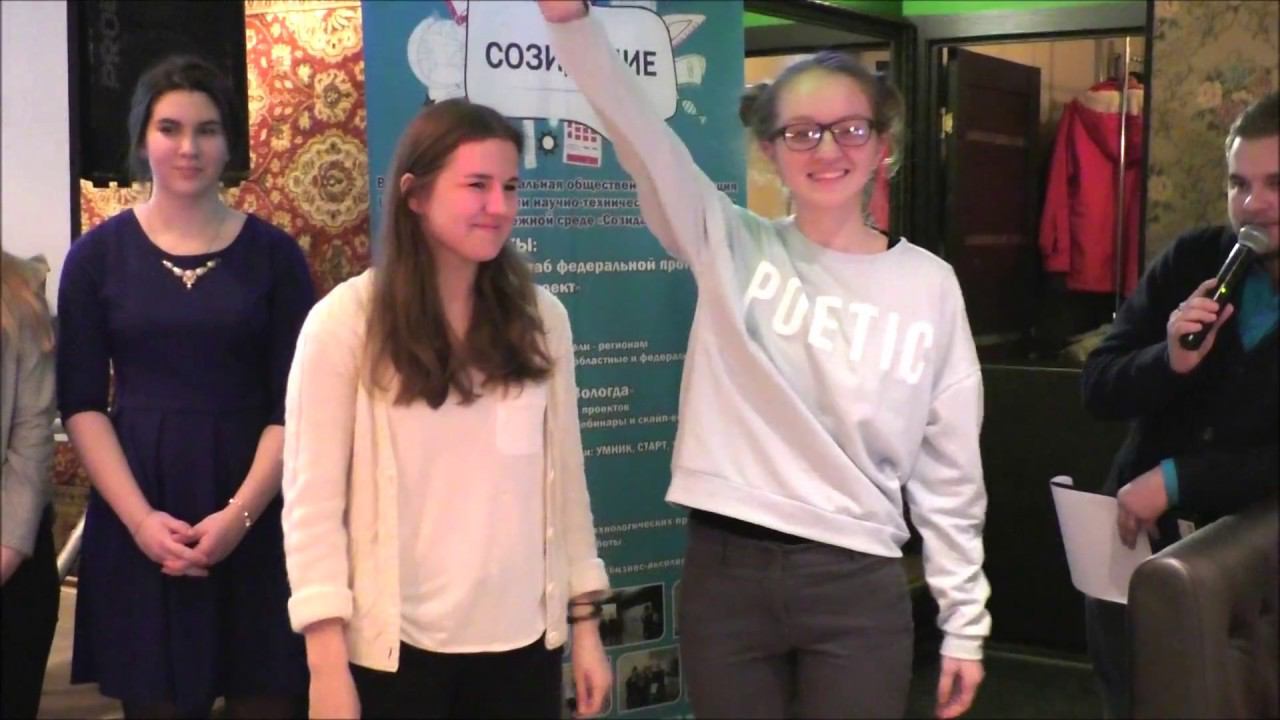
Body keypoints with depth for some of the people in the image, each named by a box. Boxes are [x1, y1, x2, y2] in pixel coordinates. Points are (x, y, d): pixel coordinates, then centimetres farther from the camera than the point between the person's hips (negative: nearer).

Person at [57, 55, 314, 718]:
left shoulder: (273, 253, 2)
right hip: (136, 523, 0)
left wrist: (239, 514, -13)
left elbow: (293, 405, -1)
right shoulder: (98, 254, 4)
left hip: (255, 519, 0)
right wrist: (140, 518, -11)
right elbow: (80, 404, 0)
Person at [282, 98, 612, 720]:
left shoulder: (542, 318, 3)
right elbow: (312, 503, -8)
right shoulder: (345, 321, -8)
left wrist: (585, 621, 8)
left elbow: (565, 480, 8)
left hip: (523, 642, 3)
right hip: (394, 648, -3)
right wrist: (327, 664, -12)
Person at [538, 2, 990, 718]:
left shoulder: (929, 284, 2)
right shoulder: (731, 246, 2)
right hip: (724, 572, 0)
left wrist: (964, 622, 7)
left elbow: (949, 471, 6)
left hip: (857, 585, 0)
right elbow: (639, 131, -13)